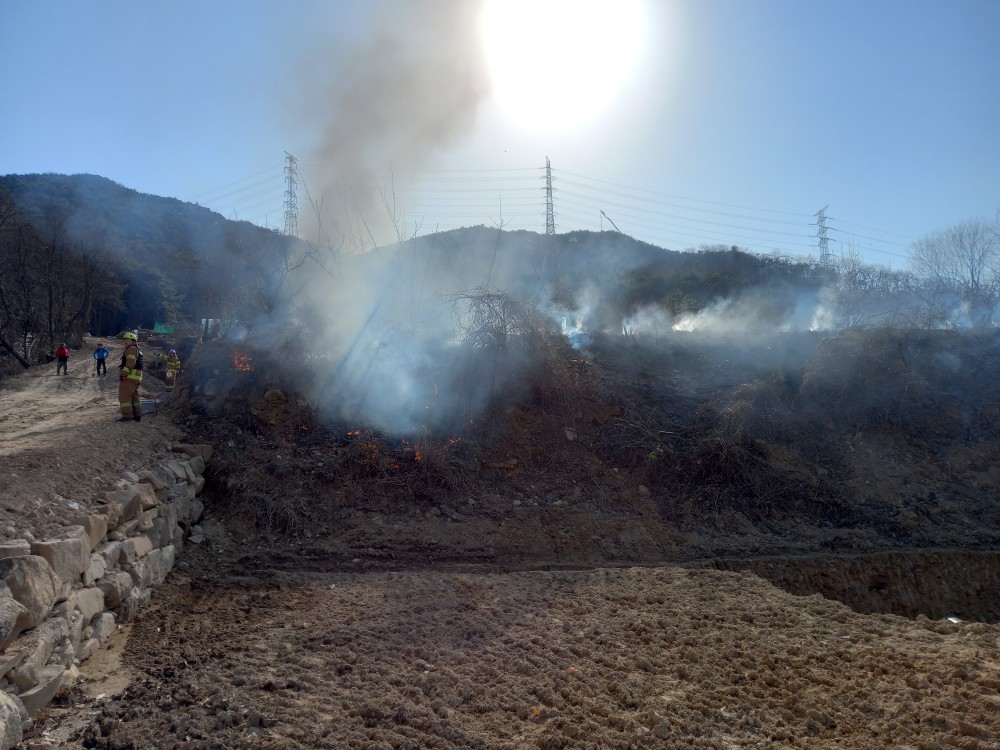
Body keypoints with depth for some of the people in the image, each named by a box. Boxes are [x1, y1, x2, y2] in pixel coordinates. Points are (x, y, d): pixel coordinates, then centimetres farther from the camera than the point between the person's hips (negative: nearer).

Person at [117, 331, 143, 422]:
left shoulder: (132, 349, -8)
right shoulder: (137, 350, 25)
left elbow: (130, 363, -20)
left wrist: (123, 373, -22)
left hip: (129, 377, -10)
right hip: (136, 378, 10)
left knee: (124, 395, -9)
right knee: (134, 396, 12)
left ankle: (127, 415, -13)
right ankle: (137, 416, 12)